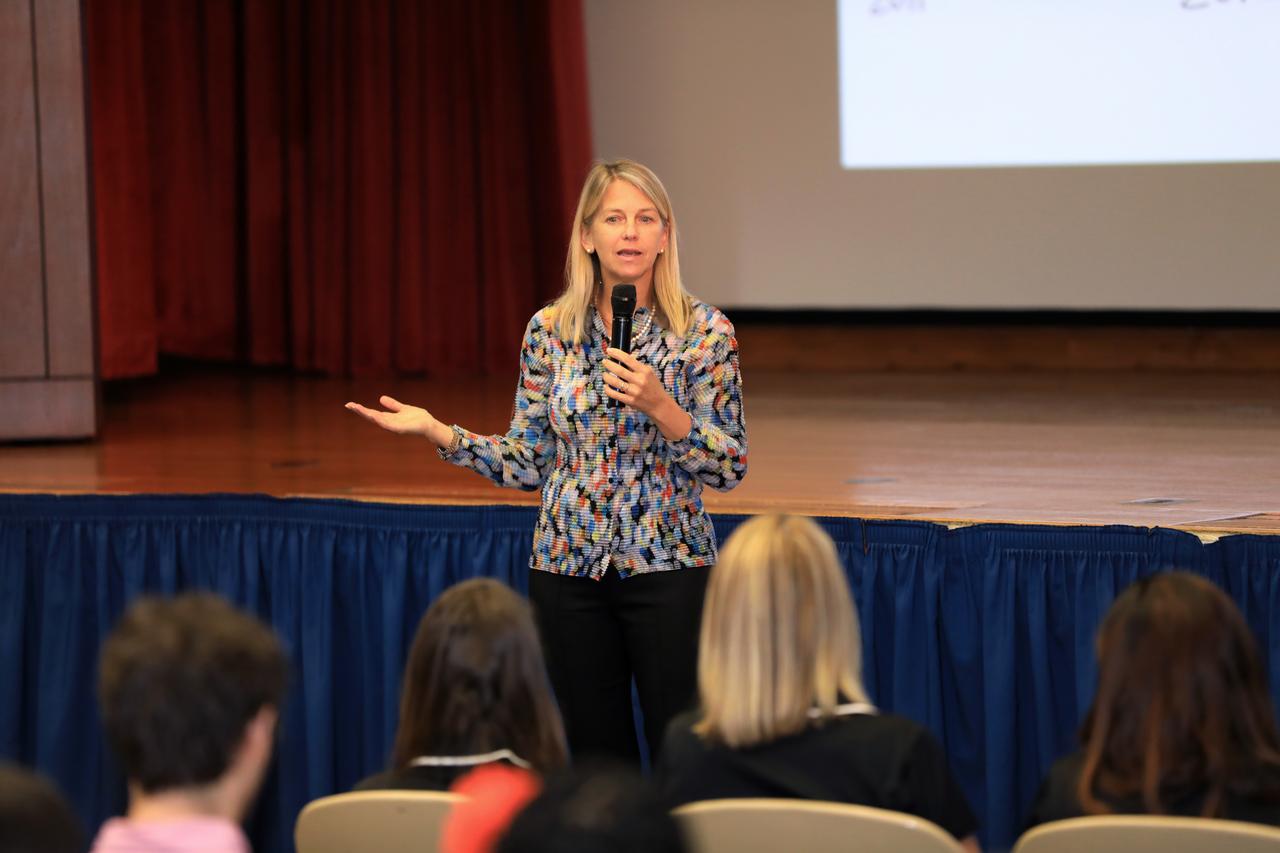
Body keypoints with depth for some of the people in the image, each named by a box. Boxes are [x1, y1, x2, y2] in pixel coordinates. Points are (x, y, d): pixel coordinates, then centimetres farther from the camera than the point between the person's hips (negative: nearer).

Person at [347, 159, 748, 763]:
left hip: (669, 569, -2)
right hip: (569, 569, 3)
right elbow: (528, 464, 6)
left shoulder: (704, 331, -5)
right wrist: (435, 431, -5)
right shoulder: (550, 330, 2)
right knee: (596, 759, 9)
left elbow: (731, 467, -7)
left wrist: (658, 405, -21)